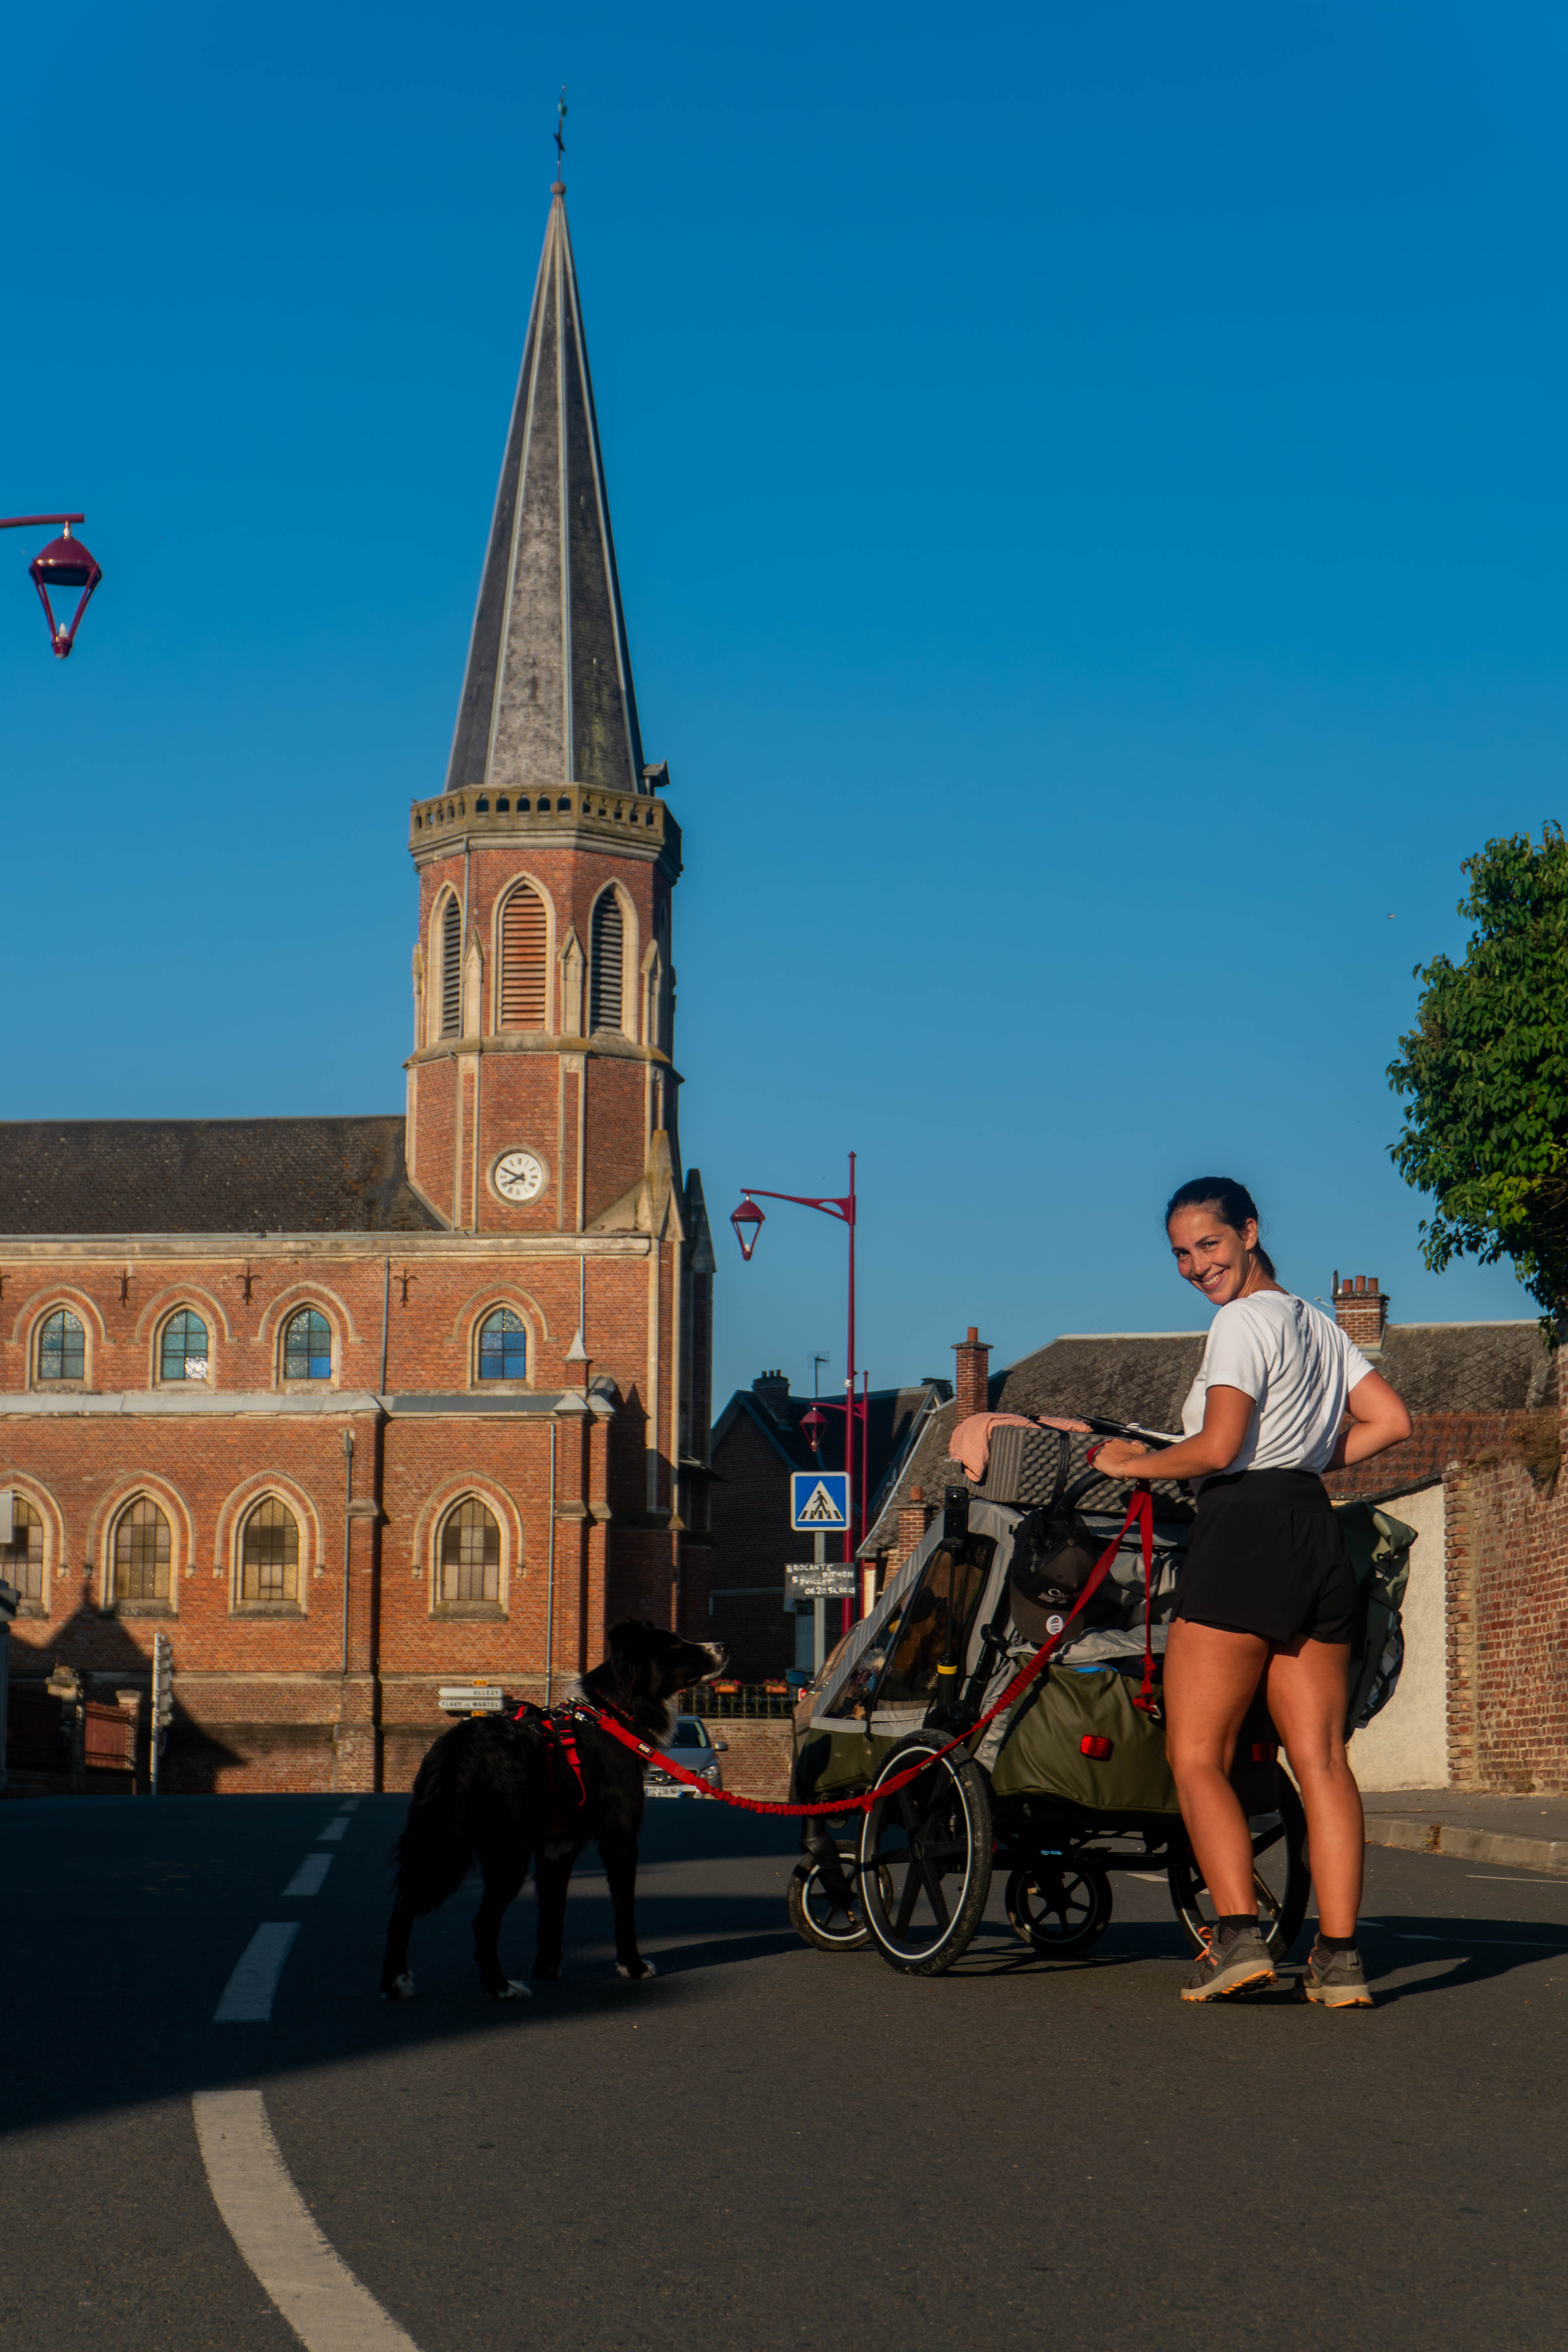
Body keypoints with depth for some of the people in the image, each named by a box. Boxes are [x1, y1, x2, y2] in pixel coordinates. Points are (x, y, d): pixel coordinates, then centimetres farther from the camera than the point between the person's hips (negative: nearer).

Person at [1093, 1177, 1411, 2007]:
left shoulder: (1242, 1322, -5)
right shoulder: (1319, 1324, 20)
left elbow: (1216, 1449, -13)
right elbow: (1390, 1422, 15)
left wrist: (1133, 1463, 1)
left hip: (1244, 1532, -8)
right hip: (1319, 1532, 8)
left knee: (1196, 1756, -3)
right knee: (1321, 1758, 2)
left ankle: (1239, 1934, -16)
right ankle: (1338, 1955, -5)